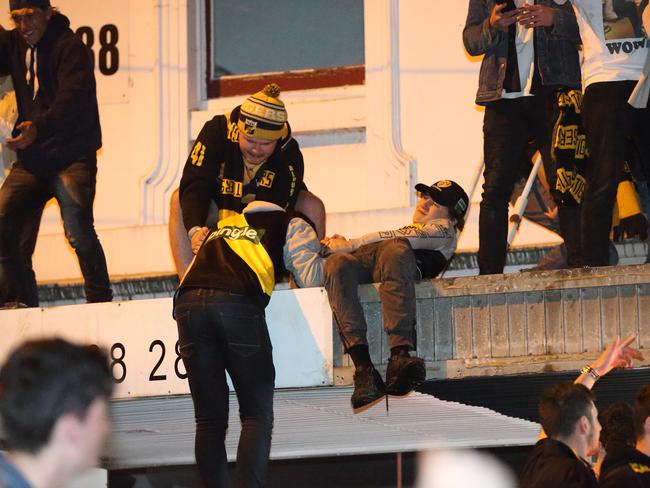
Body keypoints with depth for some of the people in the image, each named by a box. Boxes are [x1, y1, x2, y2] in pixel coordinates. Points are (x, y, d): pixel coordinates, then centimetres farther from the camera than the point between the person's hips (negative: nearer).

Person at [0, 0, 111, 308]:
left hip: (72, 157, -6)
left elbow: (72, 98, -24)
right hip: (31, 160, 7)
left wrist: (39, 128, -39)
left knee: (78, 231, -18)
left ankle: (100, 299, -8)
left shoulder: (70, 46, -9)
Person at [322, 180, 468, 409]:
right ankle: (363, 368, -46)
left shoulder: (444, 229, 25)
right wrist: (342, 246, 15)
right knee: (337, 262, -33)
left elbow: (405, 238, 8)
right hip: (361, 262, 4)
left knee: (395, 249, -41)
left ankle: (400, 356, -55)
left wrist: (351, 245, 2)